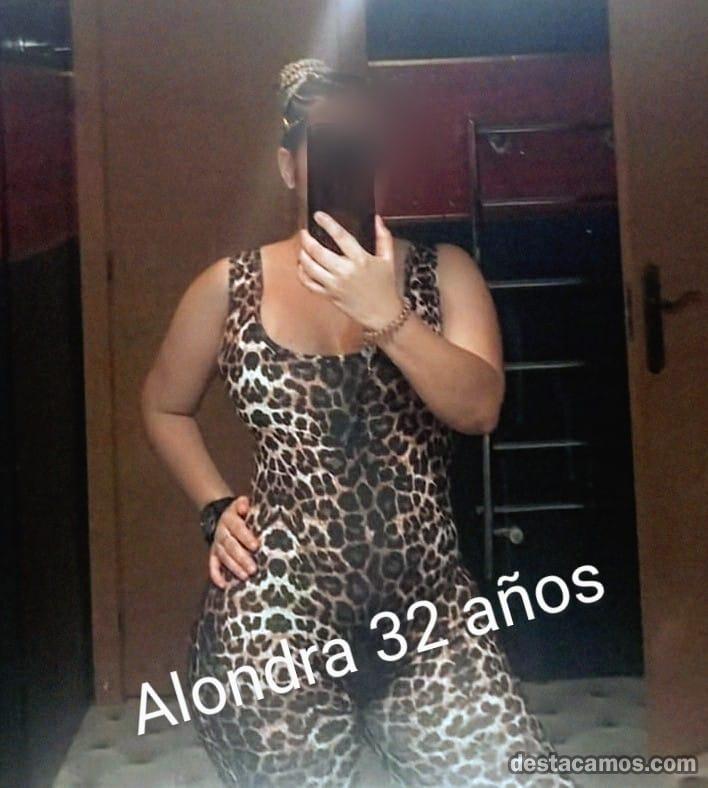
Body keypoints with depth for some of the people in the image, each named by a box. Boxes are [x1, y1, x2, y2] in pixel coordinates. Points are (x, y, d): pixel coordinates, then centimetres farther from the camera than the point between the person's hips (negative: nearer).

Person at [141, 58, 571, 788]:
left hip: (427, 601, 1)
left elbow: (480, 407, -8)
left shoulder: (442, 271, 6)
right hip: (275, 609, -1)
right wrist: (217, 507, 6)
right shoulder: (230, 288, 4)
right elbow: (163, 407, 18)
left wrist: (386, 313, -20)